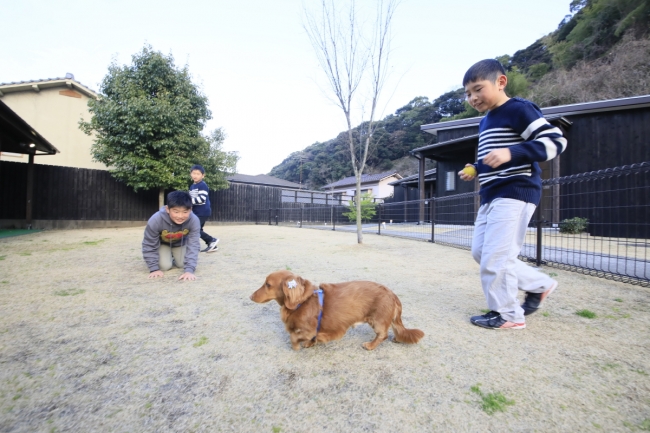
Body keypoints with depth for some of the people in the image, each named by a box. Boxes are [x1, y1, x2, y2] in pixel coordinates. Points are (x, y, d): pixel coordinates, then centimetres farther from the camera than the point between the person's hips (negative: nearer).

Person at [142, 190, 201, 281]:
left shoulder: (194, 221, -37)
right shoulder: (156, 220, -38)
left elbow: (193, 245, -34)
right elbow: (149, 246, -24)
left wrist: (189, 270, -43)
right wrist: (154, 268, -24)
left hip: (180, 243, 2)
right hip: (162, 243, -1)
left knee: (182, 264, -9)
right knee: (165, 266, -16)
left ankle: (174, 256, 24)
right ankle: (169, 256, 18)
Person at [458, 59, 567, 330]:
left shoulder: (519, 109, -7)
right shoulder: (485, 122, 20)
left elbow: (555, 141, -14)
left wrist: (512, 152, -28)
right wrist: (475, 170, 10)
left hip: (515, 193, -10)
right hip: (491, 195, 10)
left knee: (495, 255, -10)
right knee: (480, 252, 11)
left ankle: (508, 315, 9)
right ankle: (540, 284, 25)